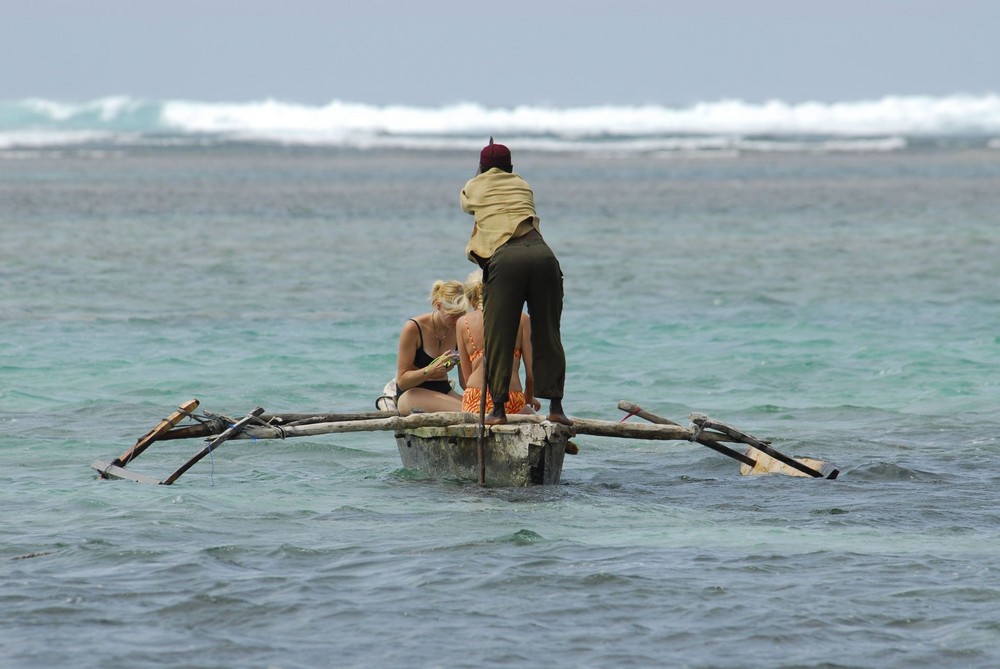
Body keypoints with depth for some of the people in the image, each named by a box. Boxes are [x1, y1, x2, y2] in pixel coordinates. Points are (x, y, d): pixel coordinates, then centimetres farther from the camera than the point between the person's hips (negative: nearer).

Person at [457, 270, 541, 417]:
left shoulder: (463, 323, 10)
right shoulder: (520, 319, 7)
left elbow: (467, 377, 12)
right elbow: (532, 372, 7)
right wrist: (528, 398, 27)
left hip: (473, 405, 2)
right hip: (511, 403, -2)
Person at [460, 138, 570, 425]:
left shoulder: (473, 188, 24)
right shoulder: (522, 185, 28)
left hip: (505, 258, -2)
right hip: (542, 254, 2)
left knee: (498, 336, 3)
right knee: (547, 333, 7)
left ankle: (498, 408, 0)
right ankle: (555, 406, 4)